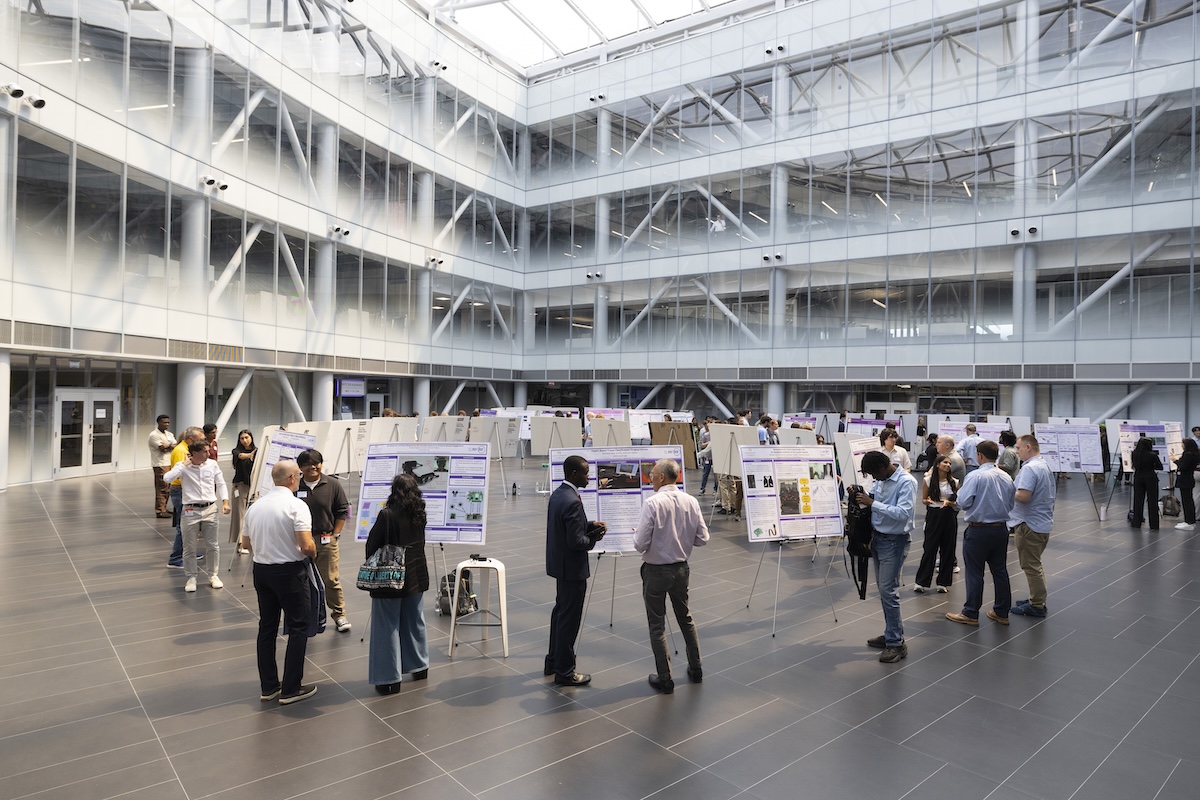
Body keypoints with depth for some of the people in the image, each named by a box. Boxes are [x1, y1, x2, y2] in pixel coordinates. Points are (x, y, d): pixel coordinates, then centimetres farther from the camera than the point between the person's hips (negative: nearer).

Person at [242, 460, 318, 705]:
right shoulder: (296, 506, -16)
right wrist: (313, 552, -1)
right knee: (298, 628, 4)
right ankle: (291, 689, 7)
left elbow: (246, 543, 14)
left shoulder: (255, 505, 6)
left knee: (267, 627, 14)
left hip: (261, 570, 7)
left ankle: (268, 686, 22)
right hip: (289, 572, -7)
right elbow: (307, 546, -22)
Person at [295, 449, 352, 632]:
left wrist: (335, 534, 0)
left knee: (331, 579, 0)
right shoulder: (294, 487, -3)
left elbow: (342, 511, 3)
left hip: (326, 540, -1)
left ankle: (339, 614, 15)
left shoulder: (333, 484, -3)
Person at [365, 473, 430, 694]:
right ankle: (419, 666, 32)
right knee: (415, 623, 19)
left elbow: (371, 546, -12)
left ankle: (389, 678, 10)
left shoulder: (387, 515, -20)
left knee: (387, 628, 5)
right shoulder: (419, 514, -3)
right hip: (416, 576, 6)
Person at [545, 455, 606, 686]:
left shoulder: (557, 494, 5)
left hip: (560, 563, 10)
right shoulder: (573, 502, -25)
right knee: (570, 618, 2)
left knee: (561, 611, 22)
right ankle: (564, 671, 14)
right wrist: (594, 539, -8)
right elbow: (575, 541, -25)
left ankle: (554, 660, 35)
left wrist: (590, 525, 5)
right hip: (572, 567, -10)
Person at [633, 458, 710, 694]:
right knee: (685, 617, 23)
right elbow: (702, 539, -1)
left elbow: (641, 544, -22)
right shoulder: (691, 501, -5)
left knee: (657, 625, 8)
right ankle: (695, 669, 33)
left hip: (656, 570, -5)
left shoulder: (653, 503, -21)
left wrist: (636, 535, 0)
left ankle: (664, 679, 15)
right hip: (681, 568, 5)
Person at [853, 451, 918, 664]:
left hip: (894, 542, -8)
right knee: (883, 590, 15)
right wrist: (862, 496, -2)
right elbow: (874, 499, 19)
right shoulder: (881, 480, 5)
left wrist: (873, 503, -28)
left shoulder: (906, 482, -18)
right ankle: (891, 634, 26)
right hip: (878, 538, 8)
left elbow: (903, 513, -28)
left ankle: (897, 643, 1)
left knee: (888, 591, -8)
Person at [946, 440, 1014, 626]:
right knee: (1000, 570, 15)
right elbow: (1011, 504, 13)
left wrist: (960, 490, 1)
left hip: (979, 530, -6)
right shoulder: (1006, 477, 4)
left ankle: (970, 614, 8)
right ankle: (1001, 612, 24)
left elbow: (963, 502, -18)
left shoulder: (975, 476, -17)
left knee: (974, 572, 1)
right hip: (1001, 529, 6)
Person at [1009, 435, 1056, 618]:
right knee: (1035, 564, 20)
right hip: (1043, 522, 10)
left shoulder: (1029, 468, -21)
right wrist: (1013, 489, 14)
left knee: (1031, 566, -1)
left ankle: (1037, 605, 5)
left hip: (1029, 525, -10)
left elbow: (1023, 496, -30)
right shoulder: (1045, 466, 12)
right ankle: (1037, 599, 29)